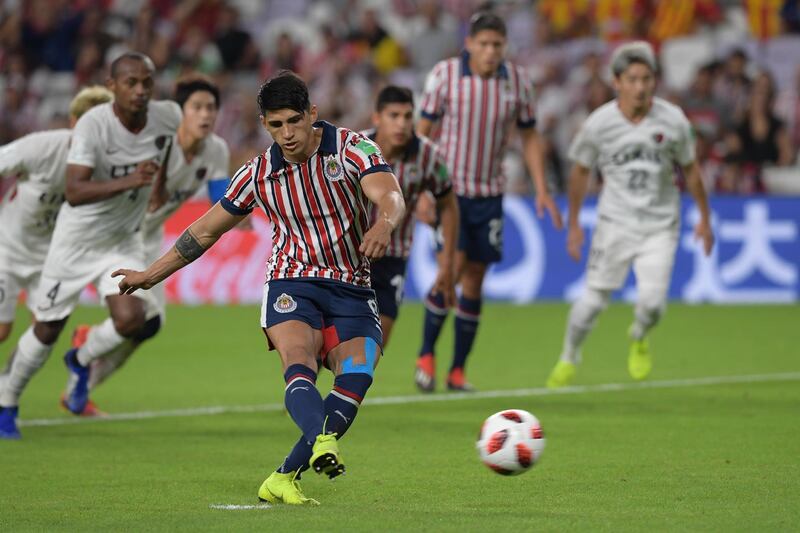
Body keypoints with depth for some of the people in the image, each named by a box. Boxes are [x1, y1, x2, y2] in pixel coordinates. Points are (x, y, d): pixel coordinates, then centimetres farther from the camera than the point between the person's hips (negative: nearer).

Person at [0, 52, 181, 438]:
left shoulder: (168, 117, -14)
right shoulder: (93, 124, -27)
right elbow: (74, 192, -38)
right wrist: (128, 181, -49)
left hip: (123, 241, 3)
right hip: (77, 237, -3)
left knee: (131, 320, -17)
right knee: (48, 329, 6)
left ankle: (81, 361, 17)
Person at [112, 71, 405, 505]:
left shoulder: (351, 148, -5)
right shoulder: (259, 173, 4)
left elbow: (390, 196, -23)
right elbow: (207, 230, 17)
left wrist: (383, 225, -48)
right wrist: (150, 275, 22)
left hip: (352, 292, 0)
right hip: (292, 285, 0)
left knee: (357, 375, -23)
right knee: (299, 366, -30)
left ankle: (284, 478, -21)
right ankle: (323, 442, -59)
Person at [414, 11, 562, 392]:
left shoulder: (518, 82, -1)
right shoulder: (444, 75, -9)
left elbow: (529, 136, 10)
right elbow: (423, 130, -2)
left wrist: (541, 190, 2)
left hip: (489, 194, 3)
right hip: (448, 188, -3)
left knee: (474, 280, 3)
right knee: (453, 266, -17)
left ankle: (458, 371, 13)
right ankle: (426, 355, 0)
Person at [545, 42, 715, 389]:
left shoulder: (673, 121, -8)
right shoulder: (599, 123, -9)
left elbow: (690, 170, 7)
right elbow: (581, 171, 6)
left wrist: (704, 218, 12)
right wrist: (573, 224, 10)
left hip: (660, 226, 0)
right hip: (615, 223, 0)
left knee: (652, 302, -13)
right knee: (593, 300, -2)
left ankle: (638, 338, 23)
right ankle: (569, 358, 24)